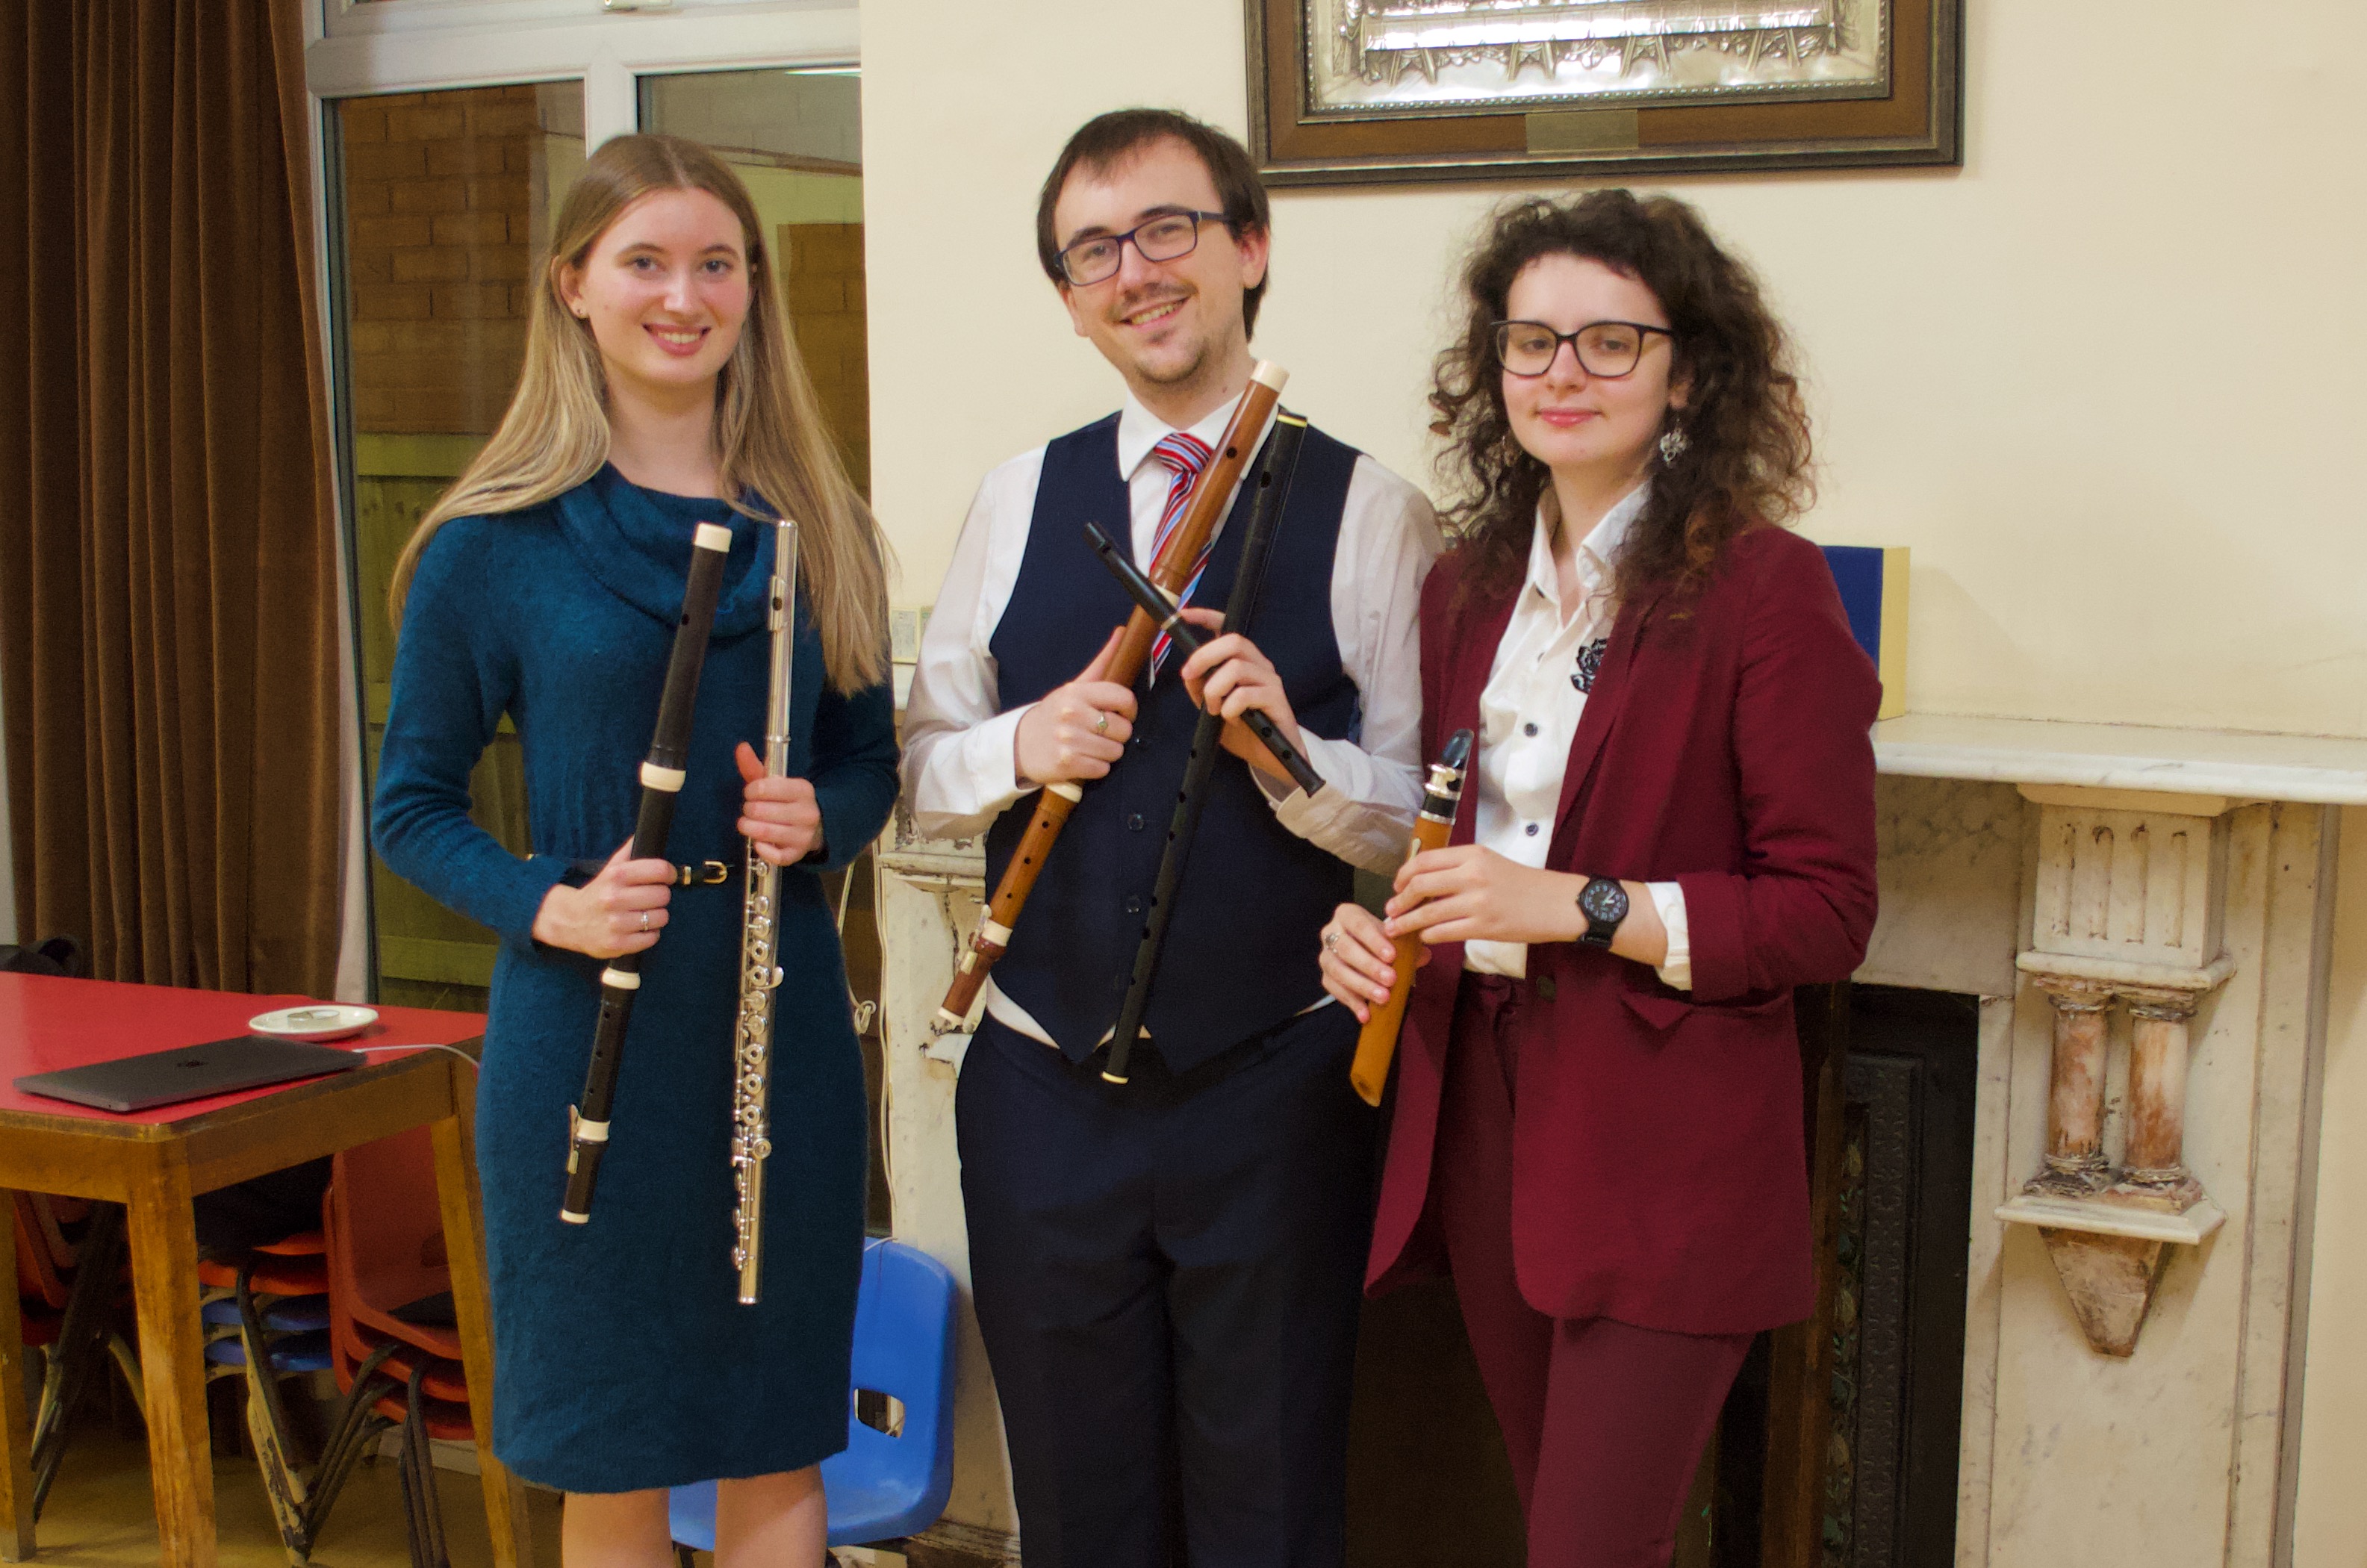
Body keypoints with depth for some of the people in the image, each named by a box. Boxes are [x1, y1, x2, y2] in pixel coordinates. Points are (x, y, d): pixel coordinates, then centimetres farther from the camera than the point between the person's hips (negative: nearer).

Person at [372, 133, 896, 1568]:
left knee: (781, 1447, 12)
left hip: (784, 1030, 3)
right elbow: (412, 804, 1)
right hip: (586, 1035, -3)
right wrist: (547, 907, -16)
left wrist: (819, 818, -9)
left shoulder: (814, 524, 6)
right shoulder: (497, 541, -3)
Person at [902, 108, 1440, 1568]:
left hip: (1273, 1099, -3)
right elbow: (921, 769, 8)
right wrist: (1018, 747, -13)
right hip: (1044, 1095, 3)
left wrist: (1291, 752, -24)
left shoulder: (1372, 514, -6)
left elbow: (1422, 826, -6)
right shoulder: (1018, 501, 6)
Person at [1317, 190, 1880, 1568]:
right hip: (1484, 1106, 6)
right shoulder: (1470, 586, 9)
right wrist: (1376, 928, -1)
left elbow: (1826, 914, -12)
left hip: (1668, 1152, -6)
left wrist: (1582, 907, -21)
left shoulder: (1765, 588, -11)